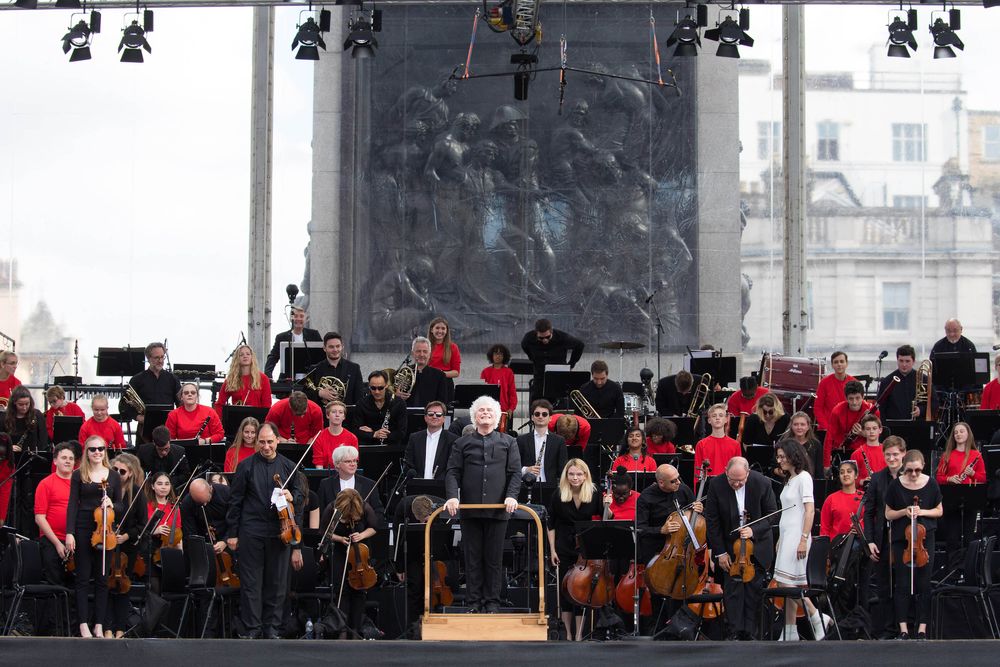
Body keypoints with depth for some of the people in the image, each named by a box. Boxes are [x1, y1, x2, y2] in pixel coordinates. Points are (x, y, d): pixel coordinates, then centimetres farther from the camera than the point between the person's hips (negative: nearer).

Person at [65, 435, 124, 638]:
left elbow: (120, 505, 12)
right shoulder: (78, 475, 3)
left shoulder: (114, 476, 9)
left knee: (102, 579, 4)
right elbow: (72, 505, 0)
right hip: (83, 529, -2)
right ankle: (83, 625, 2)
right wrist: (69, 532, -8)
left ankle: (99, 626, 9)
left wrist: (112, 505, -11)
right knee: (83, 579, 0)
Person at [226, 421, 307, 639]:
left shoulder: (288, 466, 8)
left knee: (277, 582, 6)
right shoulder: (246, 466, 1)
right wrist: (232, 533, 0)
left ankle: (271, 627, 15)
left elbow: (301, 495, 16)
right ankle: (252, 628, 5)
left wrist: (292, 497, -9)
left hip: (279, 531, 2)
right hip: (251, 531, -2)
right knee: (251, 582, 0)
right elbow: (235, 501, 3)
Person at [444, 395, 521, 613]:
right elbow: (453, 472, 5)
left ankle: (492, 602, 9)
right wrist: (452, 496, -12)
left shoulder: (508, 442, 11)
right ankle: (473, 602, 8)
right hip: (470, 510, 0)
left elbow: (515, 473, 5)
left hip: (498, 509, 0)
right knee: (473, 558, 3)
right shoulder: (462, 443, 11)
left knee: (494, 558, 3)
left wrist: (511, 496, -11)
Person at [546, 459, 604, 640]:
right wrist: (552, 549, -1)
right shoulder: (558, 496, -4)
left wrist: (607, 507, -16)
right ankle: (568, 634, 15)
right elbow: (550, 524, 2)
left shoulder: (594, 495, -4)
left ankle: (579, 634, 5)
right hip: (564, 549, 1)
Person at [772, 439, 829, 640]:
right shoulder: (790, 479, 17)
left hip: (796, 536, -9)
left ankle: (817, 618, -6)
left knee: (788, 585, -15)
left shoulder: (803, 477, -8)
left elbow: (810, 511, -15)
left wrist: (804, 539, -22)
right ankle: (789, 633, 7)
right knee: (787, 586, 6)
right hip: (786, 536, 9)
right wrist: (780, 541, 16)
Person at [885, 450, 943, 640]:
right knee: (903, 585, -1)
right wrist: (904, 512, -14)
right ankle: (903, 628, 3)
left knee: (923, 584, 0)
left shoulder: (931, 484, -2)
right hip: (901, 539, 0)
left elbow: (939, 511, 7)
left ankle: (922, 627, 6)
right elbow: (888, 514, 5)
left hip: (925, 539, 0)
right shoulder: (896, 485, -4)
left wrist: (922, 512, -11)